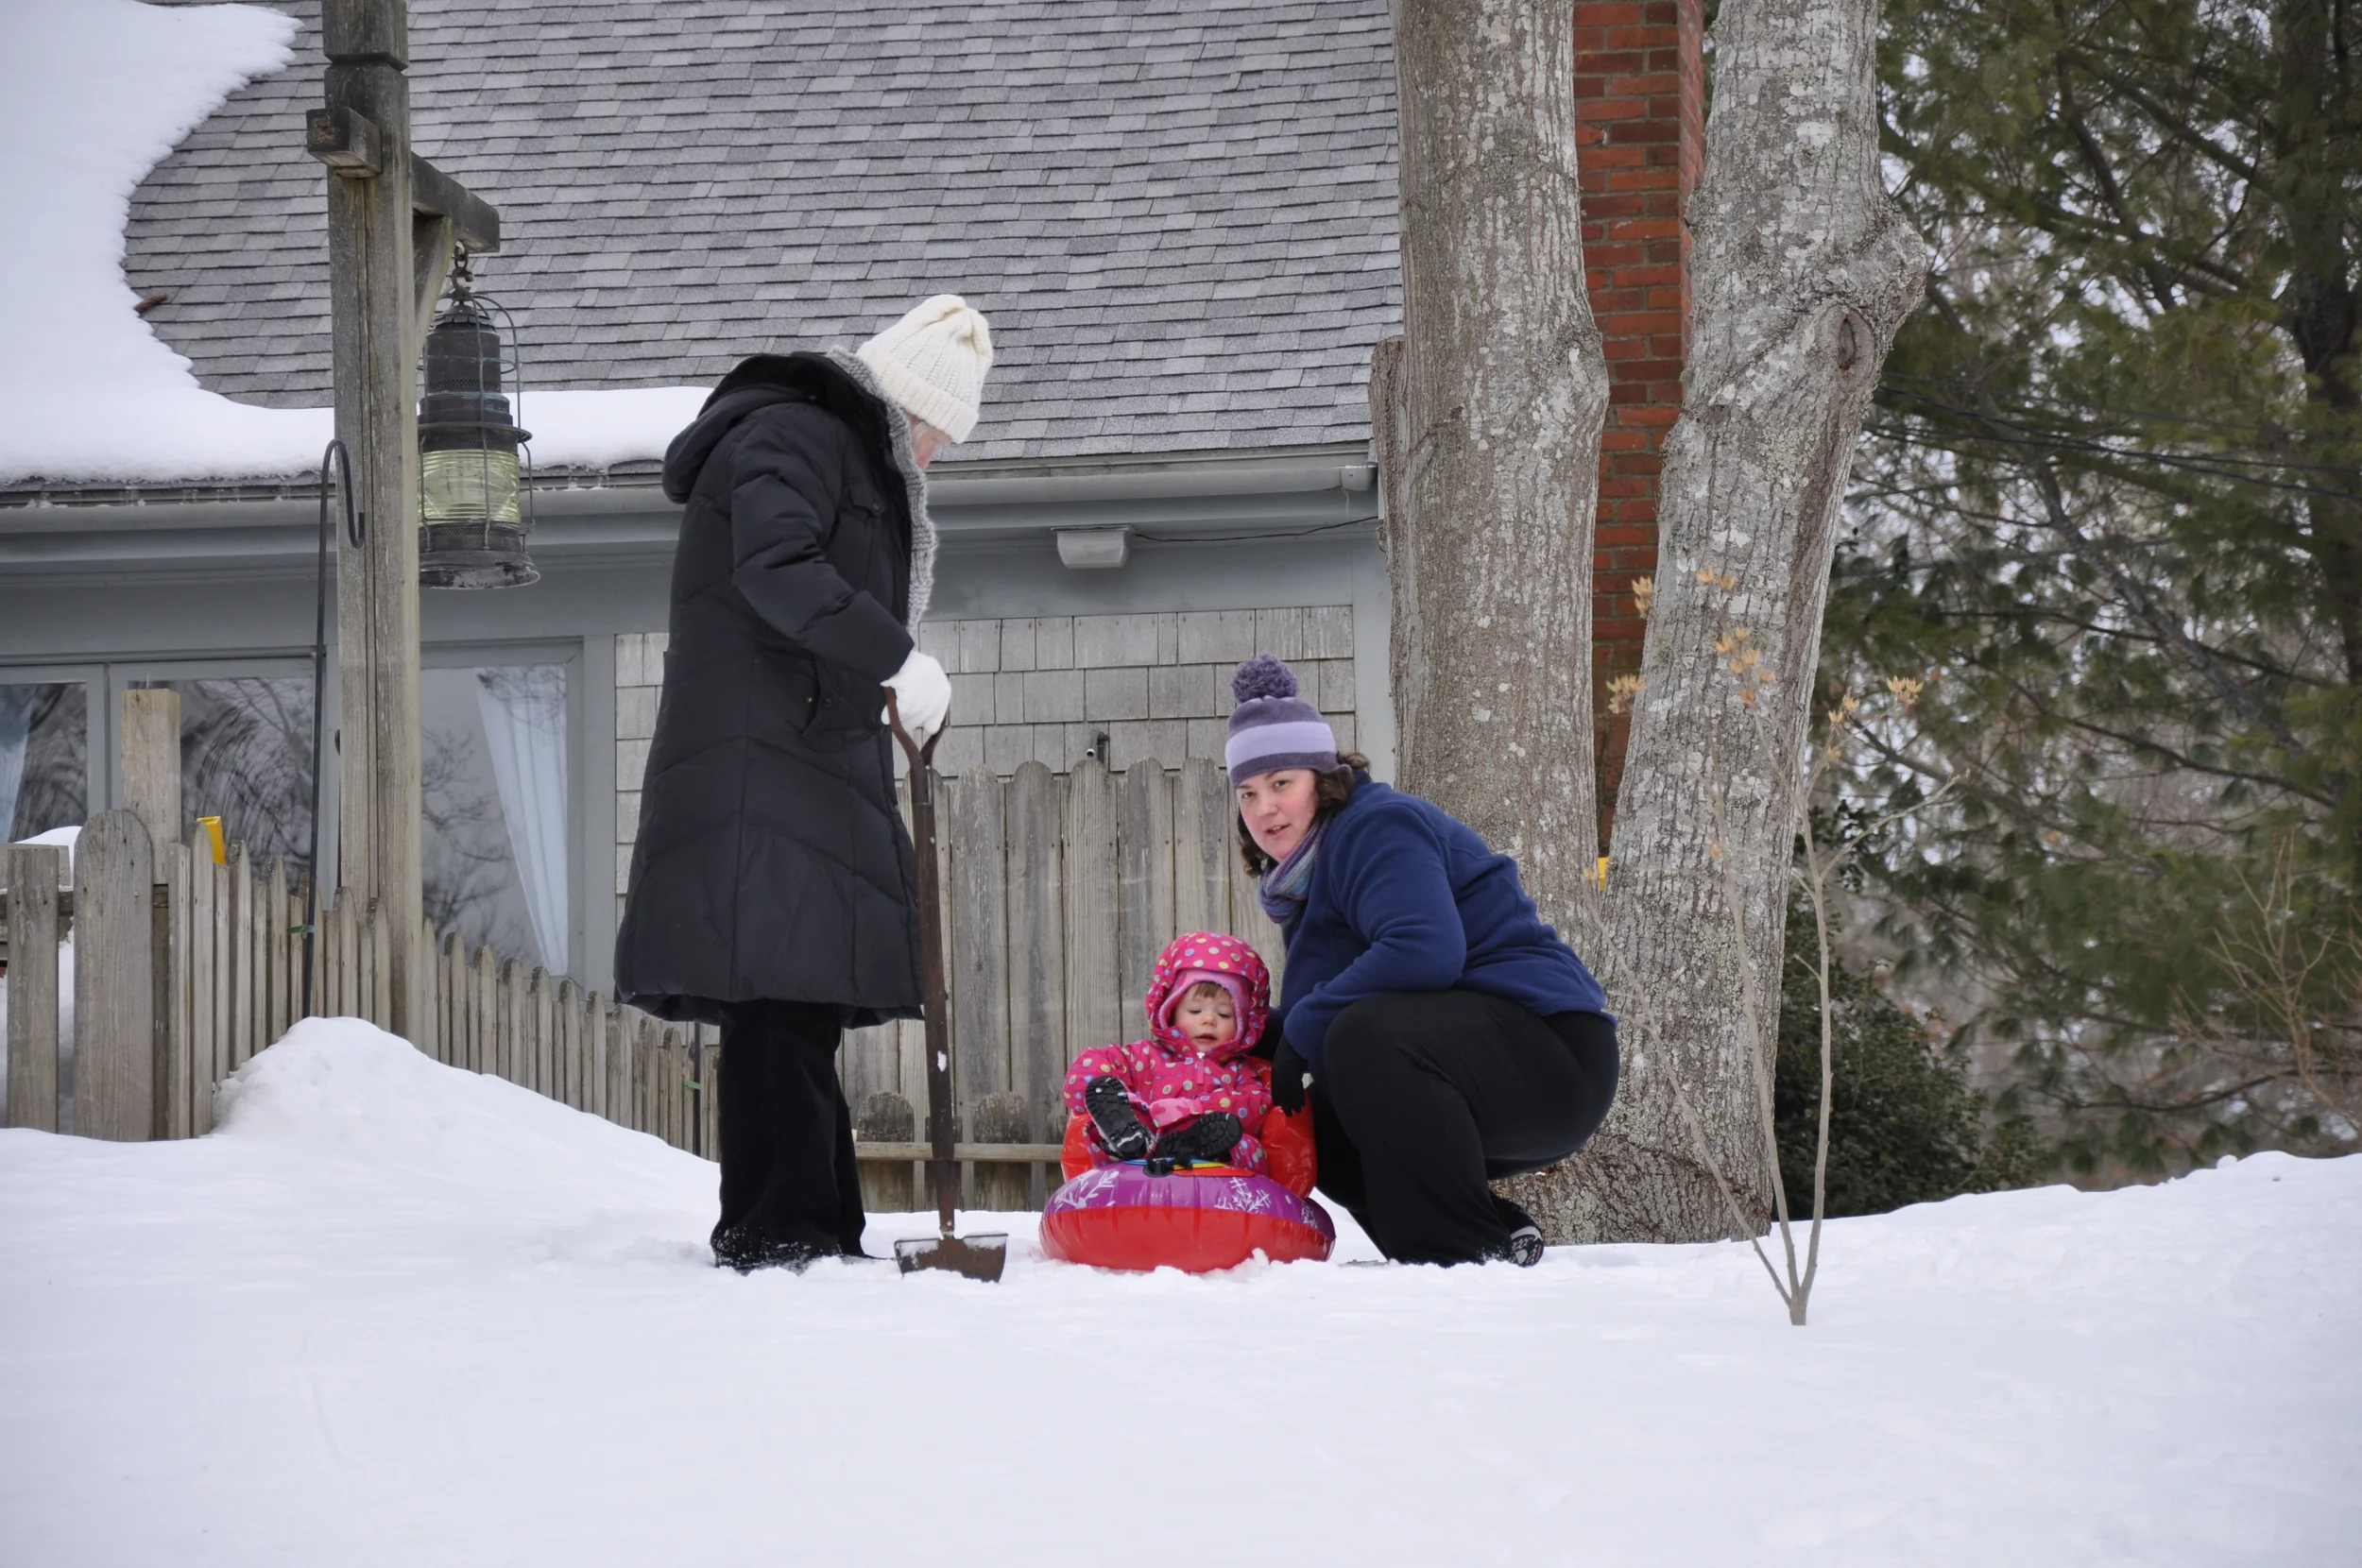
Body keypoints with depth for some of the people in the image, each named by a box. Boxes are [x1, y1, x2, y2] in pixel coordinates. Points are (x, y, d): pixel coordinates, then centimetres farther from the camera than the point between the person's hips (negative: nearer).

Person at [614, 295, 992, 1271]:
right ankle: (775, 1231, -16)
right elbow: (777, 570, -22)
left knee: (802, 1001, 7)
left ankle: (815, 1235, 6)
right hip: (760, 763, -10)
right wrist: (898, 659, -23)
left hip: (817, 768, 10)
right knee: (779, 990, -14)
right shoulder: (794, 438, -5)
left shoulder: (860, 460, 28)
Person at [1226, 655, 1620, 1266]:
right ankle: (1498, 1233, 8)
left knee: (1367, 1036, -33)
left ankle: (1465, 1252, -27)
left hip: (1553, 1049, -11)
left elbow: (1424, 951, -29)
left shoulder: (1378, 826, -12)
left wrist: (1301, 1032, -23)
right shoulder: (1302, 881, 20)